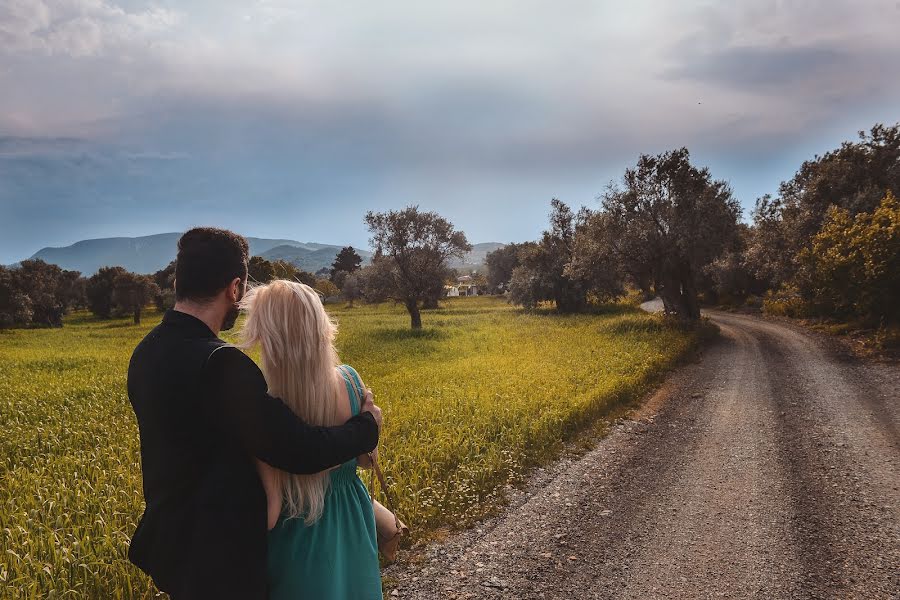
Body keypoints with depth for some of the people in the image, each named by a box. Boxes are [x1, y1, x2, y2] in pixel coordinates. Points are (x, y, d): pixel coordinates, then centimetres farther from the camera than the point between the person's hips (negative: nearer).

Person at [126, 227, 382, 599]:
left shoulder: (146, 352, 0)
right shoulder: (219, 363, -28)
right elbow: (300, 452, -26)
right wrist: (367, 424, -10)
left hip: (170, 539, 9)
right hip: (217, 558, -8)